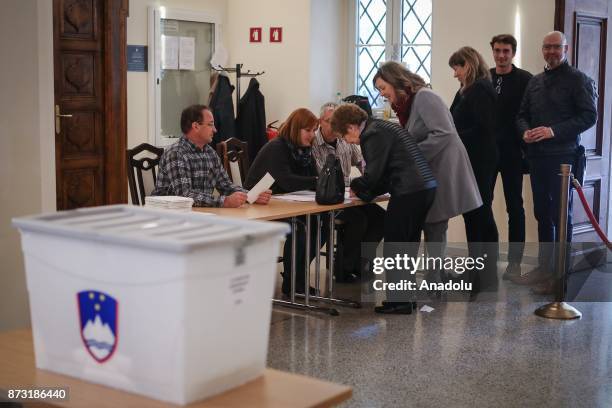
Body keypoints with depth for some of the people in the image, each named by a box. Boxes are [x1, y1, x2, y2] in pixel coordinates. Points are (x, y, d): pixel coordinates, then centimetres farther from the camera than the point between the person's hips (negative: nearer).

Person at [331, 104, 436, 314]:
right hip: (427, 188, 10)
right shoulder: (383, 127, 22)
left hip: (408, 192, -10)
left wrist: (356, 186, 5)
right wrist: (365, 191, 16)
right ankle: (406, 296, 24)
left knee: (394, 246, -1)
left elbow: (373, 174, -14)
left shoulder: (372, 134, -9)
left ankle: (398, 301, 3)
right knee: (408, 245, 17)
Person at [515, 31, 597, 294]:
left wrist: (554, 131, -19)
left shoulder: (577, 80, -4)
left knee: (561, 214, -2)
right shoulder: (535, 82, 16)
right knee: (542, 213, 12)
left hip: (563, 156, -6)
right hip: (537, 156, 6)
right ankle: (544, 268, 22)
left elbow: (589, 116, -11)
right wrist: (526, 131, -5)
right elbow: (523, 114, 18)